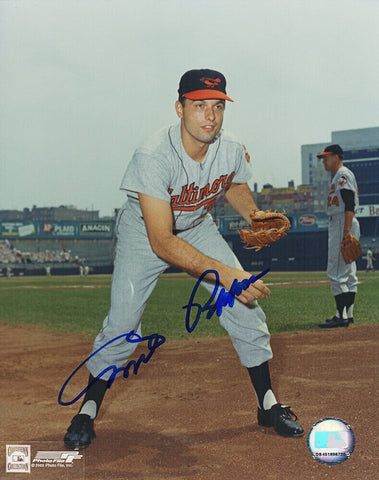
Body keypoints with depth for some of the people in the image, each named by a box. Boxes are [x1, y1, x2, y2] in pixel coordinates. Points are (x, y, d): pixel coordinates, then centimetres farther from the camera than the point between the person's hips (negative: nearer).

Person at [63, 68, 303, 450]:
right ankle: (88, 409, 11)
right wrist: (225, 273, -50)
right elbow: (161, 243, -42)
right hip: (144, 234, -4)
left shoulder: (232, 151, -21)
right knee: (122, 323, -13)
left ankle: (268, 405, 11)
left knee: (246, 309, -5)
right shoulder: (153, 157, -37)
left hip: (198, 229, 4)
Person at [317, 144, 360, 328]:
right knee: (348, 273, 11)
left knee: (336, 273, -12)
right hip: (339, 226, 11)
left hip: (344, 224, -11)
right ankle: (347, 314, 15)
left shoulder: (343, 175, -10)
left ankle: (342, 316, -11)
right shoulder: (338, 177, 22)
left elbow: (350, 206, -19)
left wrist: (346, 233, -26)